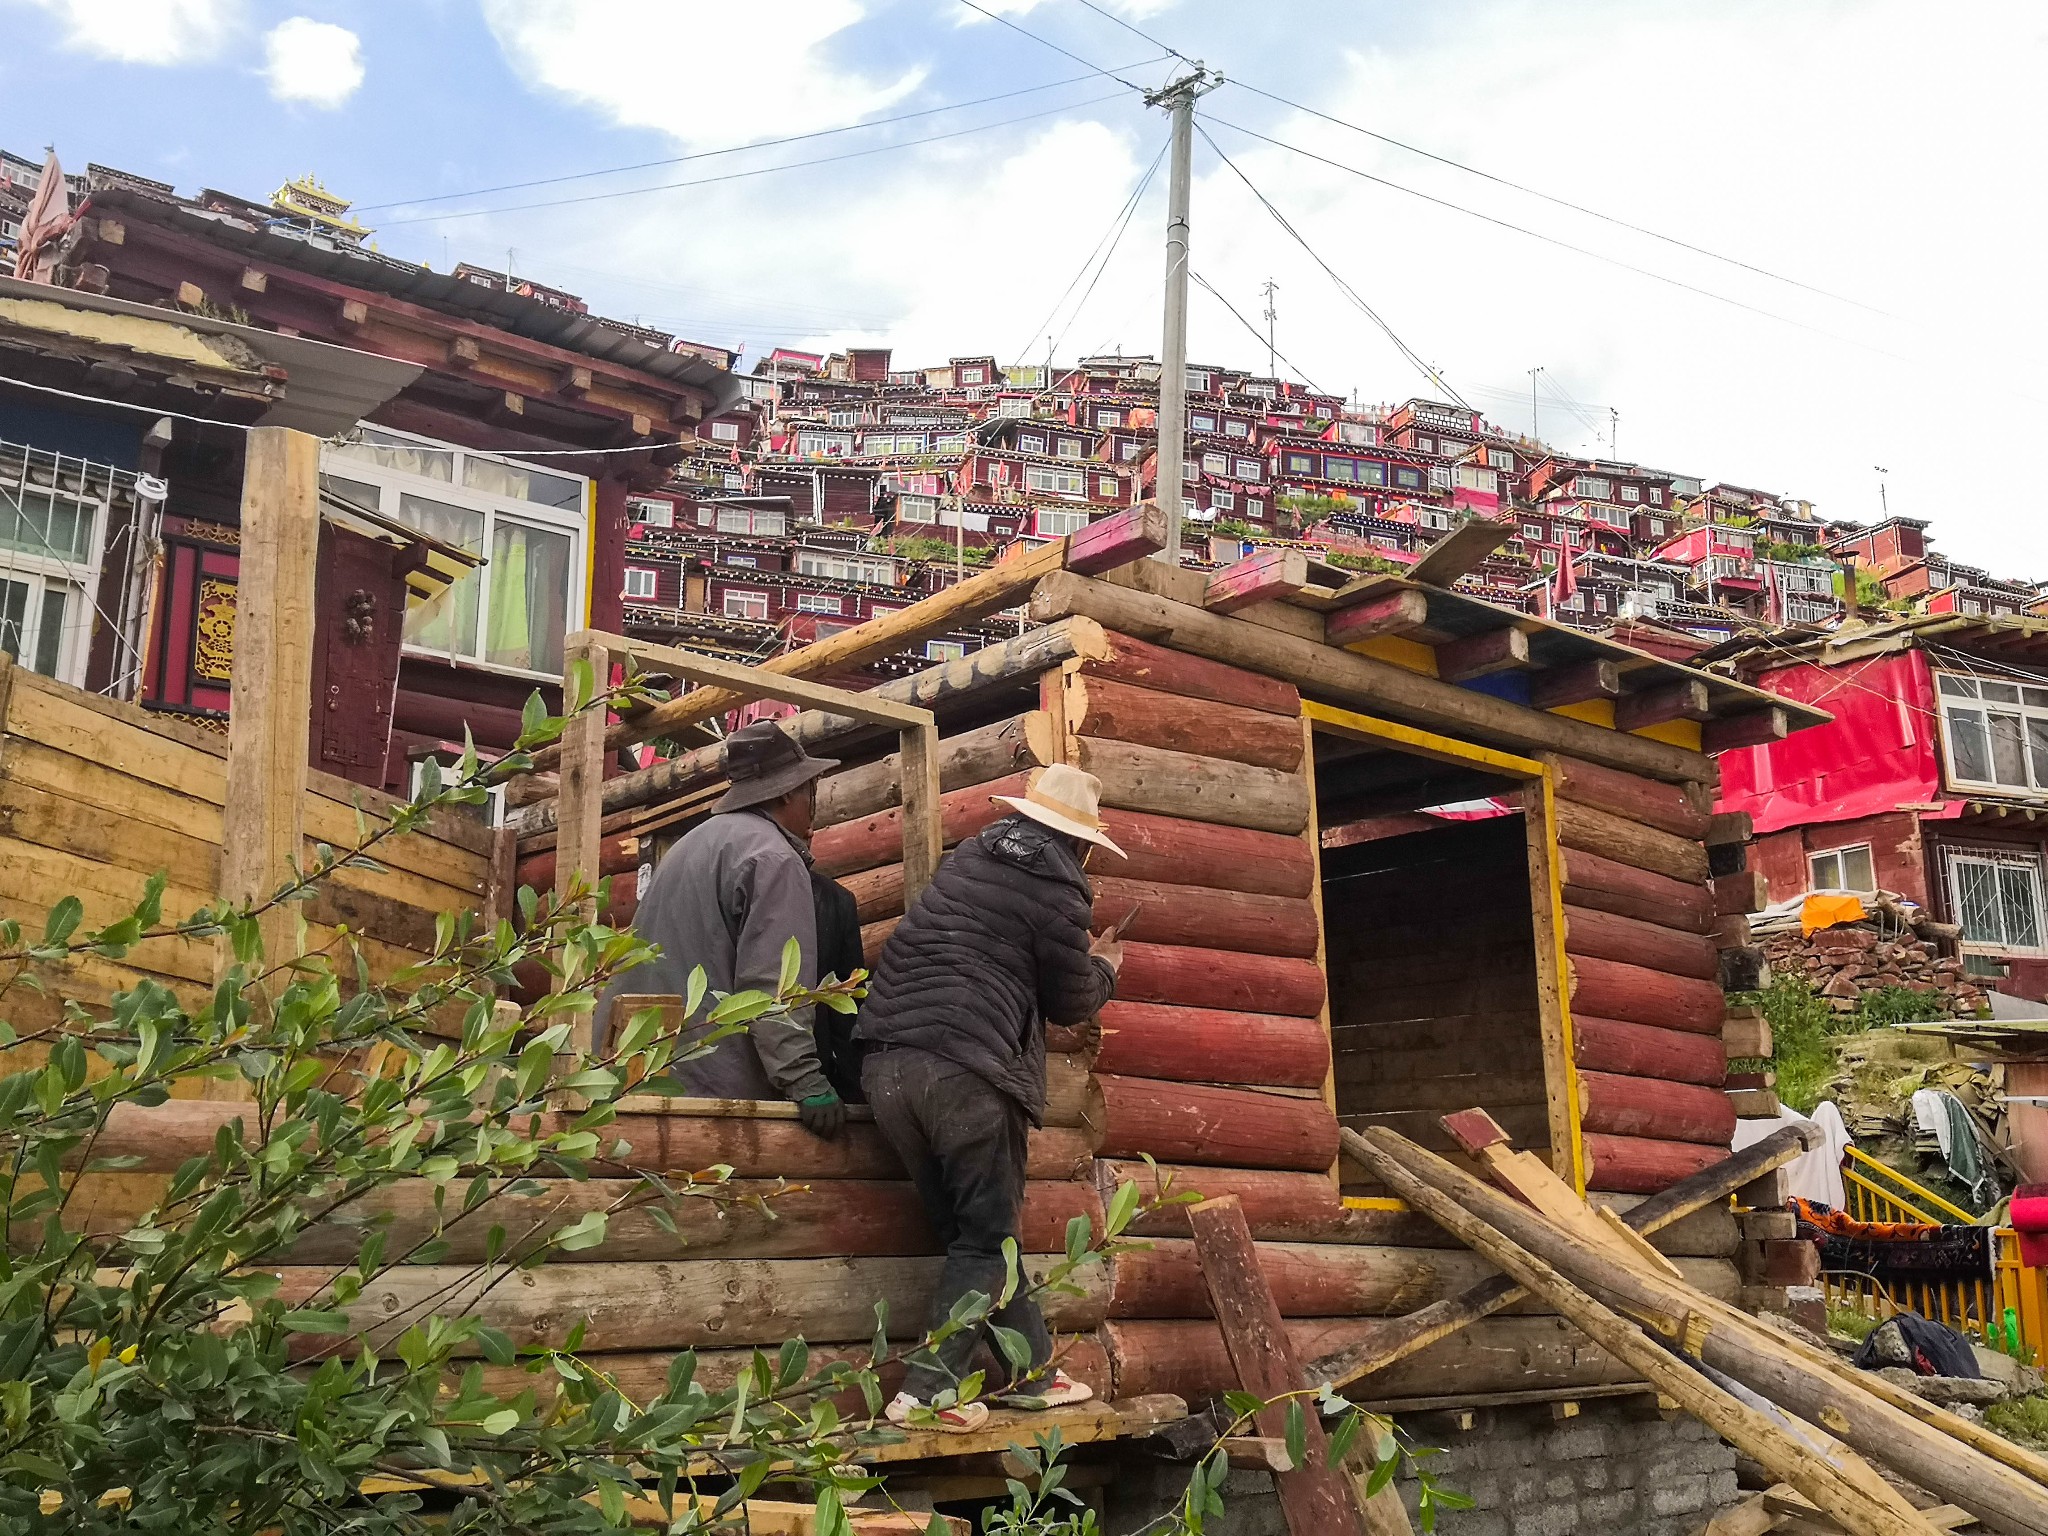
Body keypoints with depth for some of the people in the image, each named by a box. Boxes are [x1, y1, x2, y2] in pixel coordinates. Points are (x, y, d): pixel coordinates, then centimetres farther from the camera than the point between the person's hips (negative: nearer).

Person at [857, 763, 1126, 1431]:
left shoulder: (968, 856, 18)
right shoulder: (1056, 888, -2)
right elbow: (1072, 1004, 7)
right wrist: (1104, 965, 27)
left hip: (887, 1060, 8)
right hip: (966, 1070, -7)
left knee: (967, 1226, 14)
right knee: (984, 1235, 5)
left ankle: (1036, 1373, 23)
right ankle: (929, 1388, -2)